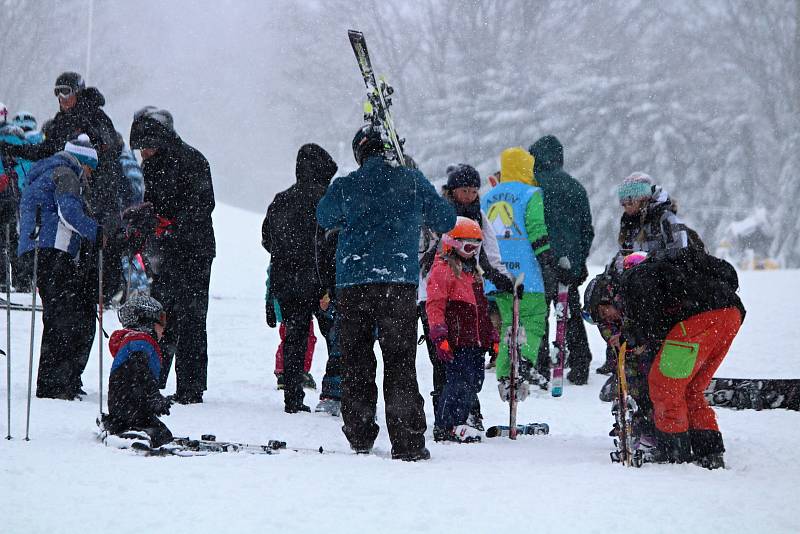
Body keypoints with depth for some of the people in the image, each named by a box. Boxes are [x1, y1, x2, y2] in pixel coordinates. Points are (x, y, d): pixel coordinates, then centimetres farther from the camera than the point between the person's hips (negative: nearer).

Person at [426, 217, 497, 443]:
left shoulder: (474, 272, 24)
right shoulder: (442, 269, -4)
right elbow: (434, 305, -11)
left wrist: (492, 337, 26)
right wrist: (439, 337, -19)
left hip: (476, 341, 9)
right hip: (456, 340, -9)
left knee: (474, 382, 6)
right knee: (460, 382, -13)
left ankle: (457, 423, 13)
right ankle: (445, 427, -10)